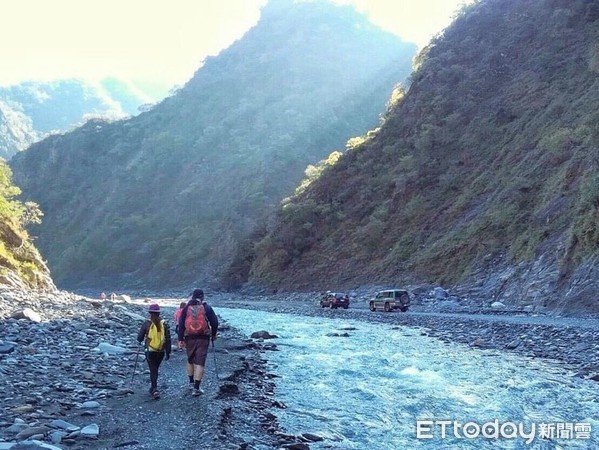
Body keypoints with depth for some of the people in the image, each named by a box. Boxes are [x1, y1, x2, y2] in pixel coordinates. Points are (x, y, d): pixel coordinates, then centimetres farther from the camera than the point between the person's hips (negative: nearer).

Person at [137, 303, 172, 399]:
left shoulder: (147, 324, -9)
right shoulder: (164, 324, -2)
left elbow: (139, 338, -4)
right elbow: (168, 339, 0)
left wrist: (141, 340, 21)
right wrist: (168, 353, 8)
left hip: (150, 351, -3)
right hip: (161, 352, 3)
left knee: (153, 370, 3)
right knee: (155, 369, 21)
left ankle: (155, 389, -12)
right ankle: (153, 388, 34)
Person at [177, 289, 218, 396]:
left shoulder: (186, 308, 3)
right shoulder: (206, 308, -2)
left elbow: (181, 324, -1)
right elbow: (214, 322, 0)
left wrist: (180, 338, 2)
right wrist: (213, 334, 14)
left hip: (189, 338, 2)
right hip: (203, 338, -2)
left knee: (190, 360, 21)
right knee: (199, 363, -2)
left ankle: (191, 383, 32)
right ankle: (196, 388, -6)